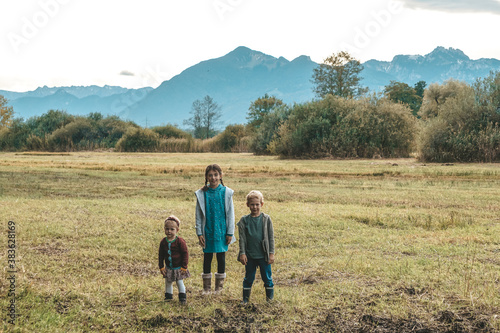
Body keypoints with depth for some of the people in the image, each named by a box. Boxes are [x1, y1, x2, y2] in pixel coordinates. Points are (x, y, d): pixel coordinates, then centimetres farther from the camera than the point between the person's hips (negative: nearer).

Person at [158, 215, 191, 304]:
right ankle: (168, 296, 30)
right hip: (168, 268, 4)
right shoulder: (163, 242, -3)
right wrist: (161, 267, 1)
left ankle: (182, 297, 15)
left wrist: (184, 267, -13)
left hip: (178, 268, -4)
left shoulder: (180, 241, -16)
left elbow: (185, 254, -12)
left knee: (180, 283, 1)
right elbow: (161, 255, 4)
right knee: (168, 283, 13)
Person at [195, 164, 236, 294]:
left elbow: (230, 213, 0)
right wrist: (199, 232, -1)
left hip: (222, 231, 0)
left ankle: (219, 285, 22)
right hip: (208, 231, 0)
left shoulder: (226, 192, -3)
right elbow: (198, 215, 3)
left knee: (221, 256, 8)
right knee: (207, 257, 6)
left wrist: (230, 232, -2)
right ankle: (206, 287, 17)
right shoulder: (202, 194, -2)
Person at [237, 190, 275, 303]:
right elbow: (242, 238, 1)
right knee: (249, 278, 11)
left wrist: (271, 253, -3)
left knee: (267, 277, 8)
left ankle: (270, 298, 23)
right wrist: (242, 253, -5)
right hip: (249, 256, 1)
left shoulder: (266, 219, -2)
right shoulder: (244, 220, 0)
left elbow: (271, 237, 0)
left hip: (263, 256, -1)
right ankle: (245, 299, 23)